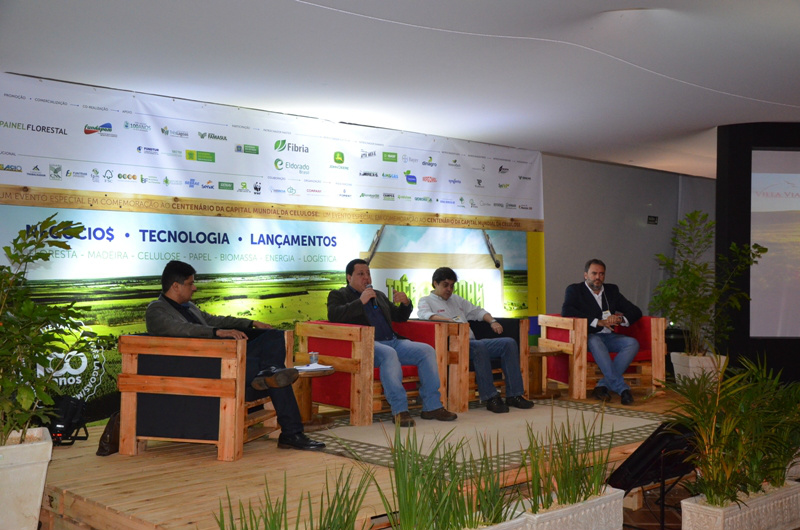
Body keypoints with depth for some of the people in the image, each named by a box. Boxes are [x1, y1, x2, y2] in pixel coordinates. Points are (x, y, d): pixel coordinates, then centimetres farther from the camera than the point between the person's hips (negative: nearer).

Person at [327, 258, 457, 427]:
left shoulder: (379, 295, 28)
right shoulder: (338, 295, 10)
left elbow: (400, 317, 33)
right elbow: (333, 315, -11)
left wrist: (406, 303, 11)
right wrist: (360, 302, -15)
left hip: (393, 342, 7)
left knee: (427, 350, -12)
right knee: (389, 353, -37)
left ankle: (431, 407, -11)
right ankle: (399, 411, -38)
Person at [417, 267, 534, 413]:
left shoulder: (457, 300, 31)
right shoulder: (426, 301, 9)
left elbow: (477, 311, 34)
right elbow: (424, 315, -13)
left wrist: (492, 321, 12)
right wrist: (449, 320, -30)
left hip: (471, 342, 7)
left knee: (509, 343, -11)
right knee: (479, 346, -37)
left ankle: (514, 395, -14)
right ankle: (490, 398, -35)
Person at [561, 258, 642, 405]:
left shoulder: (612, 290, 20)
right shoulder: (575, 290, 6)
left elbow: (636, 312, 17)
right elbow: (566, 311, -15)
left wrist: (621, 319, -8)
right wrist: (598, 322, -19)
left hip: (609, 336, 5)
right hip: (588, 337, -5)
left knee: (632, 343, -24)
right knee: (595, 342, -38)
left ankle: (603, 385, -27)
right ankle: (622, 388, -38)